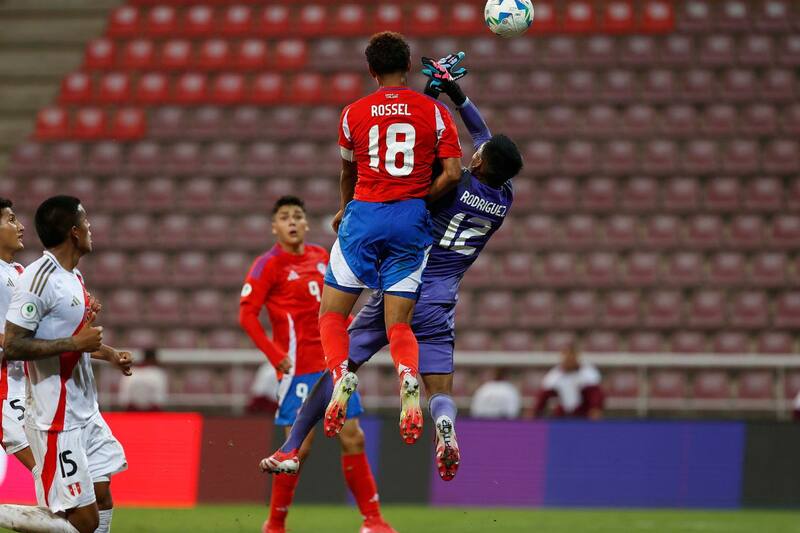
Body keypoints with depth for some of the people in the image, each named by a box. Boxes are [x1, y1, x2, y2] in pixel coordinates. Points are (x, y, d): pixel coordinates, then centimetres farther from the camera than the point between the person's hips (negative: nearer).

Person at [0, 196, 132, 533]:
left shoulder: (74, 276, 12)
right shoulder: (39, 278, -18)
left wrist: (109, 354, 15)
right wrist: (75, 343, -23)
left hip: (86, 414, 10)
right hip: (57, 421, -10)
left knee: (102, 503, 8)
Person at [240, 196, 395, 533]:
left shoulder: (321, 257, 11)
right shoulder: (269, 265, -7)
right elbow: (247, 314, -12)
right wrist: (276, 356, -19)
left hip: (333, 364, 6)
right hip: (299, 368, -6)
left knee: (353, 438, 3)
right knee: (300, 446, -8)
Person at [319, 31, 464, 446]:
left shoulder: (354, 114, 6)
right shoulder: (435, 112, 4)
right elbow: (452, 174, -5)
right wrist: (420, 201, 11)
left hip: (364, 214, -1)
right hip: (412, 219, 1)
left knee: (332, 314, 10)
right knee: (398, 325, 3)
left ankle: (340, 374, -18)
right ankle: (408, 380, -28)